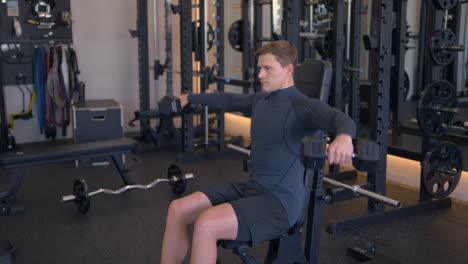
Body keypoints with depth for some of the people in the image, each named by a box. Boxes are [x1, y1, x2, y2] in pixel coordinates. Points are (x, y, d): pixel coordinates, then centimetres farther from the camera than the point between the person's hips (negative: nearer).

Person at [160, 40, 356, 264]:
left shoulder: (303, 107, -14)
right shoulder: (261, 100, 13)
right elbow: (229, 101, 32)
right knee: (177, 210, -4)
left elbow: (341, 119, -33)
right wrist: (190, 98, 43)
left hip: (281, 201, -8)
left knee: (205, 225, -28)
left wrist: (343, 136, -58)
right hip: (250, 187, 9)